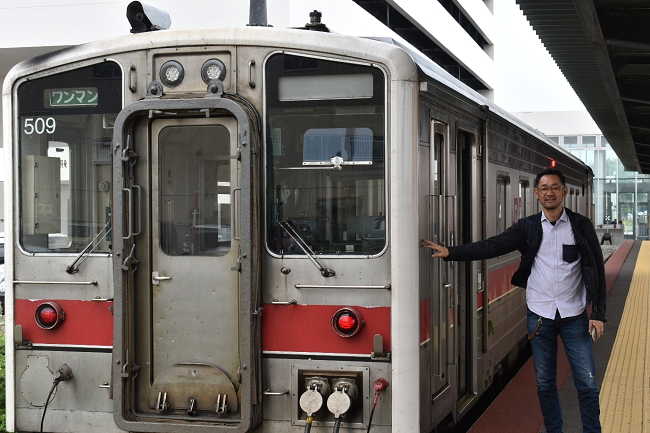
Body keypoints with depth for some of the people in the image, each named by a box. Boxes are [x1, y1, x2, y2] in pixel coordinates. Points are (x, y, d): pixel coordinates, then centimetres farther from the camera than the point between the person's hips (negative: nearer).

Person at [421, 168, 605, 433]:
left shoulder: (581, 226, 0)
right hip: (539, 316, 1)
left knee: (587, 384, -2)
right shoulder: (528, 228, 3)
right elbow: (491, 247, -4)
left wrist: (598, 314, -6)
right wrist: (450, 252, -14)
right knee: (545, 384, 8)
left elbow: (597, 270, -1)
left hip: (574, 316, -1)